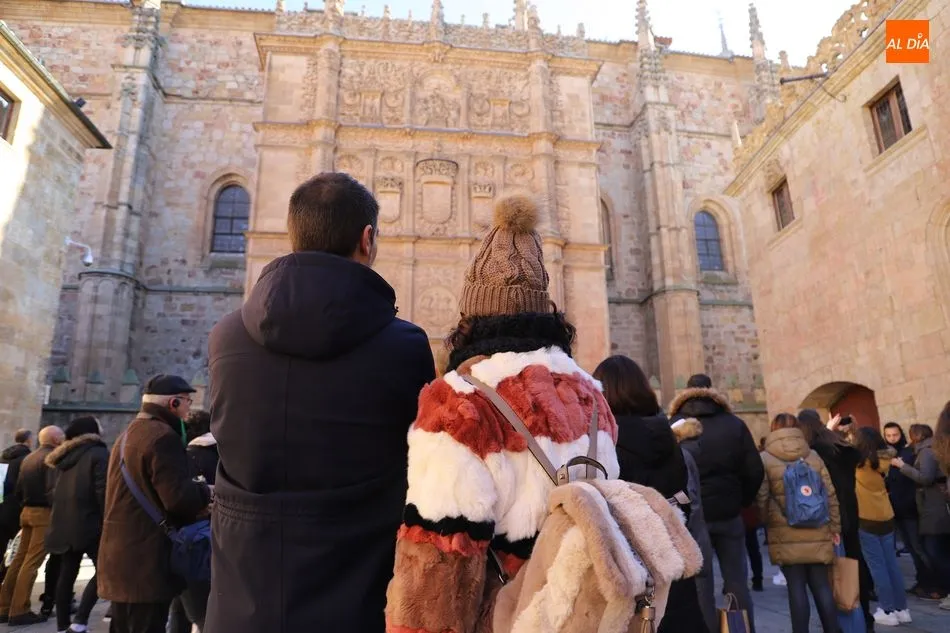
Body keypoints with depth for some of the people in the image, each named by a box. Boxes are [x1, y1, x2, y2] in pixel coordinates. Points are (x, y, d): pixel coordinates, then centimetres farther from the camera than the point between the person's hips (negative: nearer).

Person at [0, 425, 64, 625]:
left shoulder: (28, 458, 14)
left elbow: (18, 490, 16)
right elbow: (52, 490, -21)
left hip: (27, 511, 9)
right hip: (44, 513, -9)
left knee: (20, 558, 13)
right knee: (32, 562, -5)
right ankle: (19, 611, -2)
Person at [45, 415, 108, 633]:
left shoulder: (65, 456, 16)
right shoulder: (99, 454, -9)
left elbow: (57, 493, 20)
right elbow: (102, 492, -16)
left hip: (63, 523, 8)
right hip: (88, 522, -8)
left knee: (67, 574, 12)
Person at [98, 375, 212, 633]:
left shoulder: (128, 434, 17)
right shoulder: (163, 436, -17)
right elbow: (179, 497, -24)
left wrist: (194, 503, 11)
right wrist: (206, 493, -4)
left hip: (122, 556, 10)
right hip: (146, 561, -10)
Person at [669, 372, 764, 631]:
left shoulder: (674, 427, -1)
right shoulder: (734, 425, 1)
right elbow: (754, 471, -1)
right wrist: (741, 502, 13)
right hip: (727, 514, 1)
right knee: (737, 582, 10)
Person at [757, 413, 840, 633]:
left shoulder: (765, 459, -4)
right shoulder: (814, 456, 5)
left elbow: (762, 498, -8)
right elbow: (830, 494, 4)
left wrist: (770, 521, 8)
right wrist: (834, 528, 10)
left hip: (786, 535, -3)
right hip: (817, 533, 3)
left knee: (796, 587, 3)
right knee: (822, 585, 10)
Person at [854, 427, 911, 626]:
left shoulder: (856, 463, -12)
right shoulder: (883, 461, 1)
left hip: (867, 520, -5)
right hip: (886, 518, 5)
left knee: (877, 566, 1)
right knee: (891, 564, 12)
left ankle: (888, 611, 5)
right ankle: (901, 609, 19)